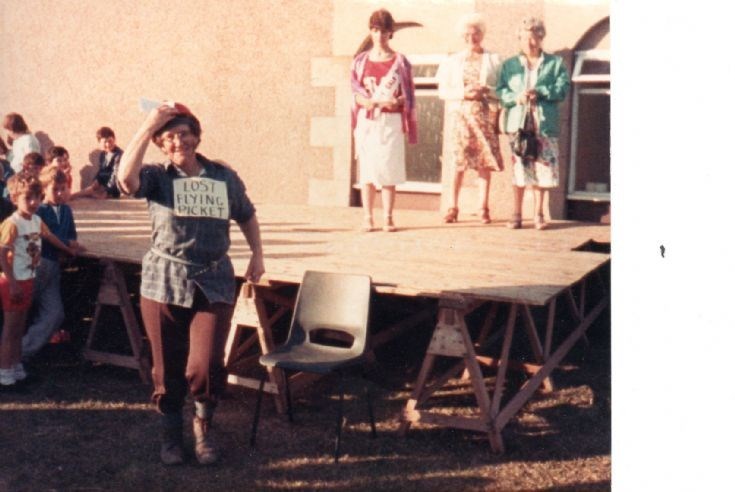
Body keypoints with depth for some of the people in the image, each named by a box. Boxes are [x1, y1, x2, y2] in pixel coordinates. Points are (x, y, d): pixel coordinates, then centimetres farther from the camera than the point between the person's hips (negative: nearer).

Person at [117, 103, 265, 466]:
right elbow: (126, 178, -24)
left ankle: (203, 424, 22)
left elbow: (247, 217, 21)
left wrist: (257, 255, 13)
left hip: (214, 284, 1)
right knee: (168, 367, 9)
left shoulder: (225, 177, 6)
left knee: (205, 367, -8)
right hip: (164, 283, 0)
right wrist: (148, 126, -21)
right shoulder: (157, 178, -2)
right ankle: (171, 434, 31)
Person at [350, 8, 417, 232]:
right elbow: (355, 93, 5)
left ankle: (388, 217, 1)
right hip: (366, 121, 1)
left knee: (389, 168, -4)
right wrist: (368, 101, -15)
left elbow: (407, 96, 3)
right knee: (367, 168, 0)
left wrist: (393, 102, -17)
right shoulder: (360, 60, 10)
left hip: (391, 121, -1)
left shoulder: (400, 61, 6)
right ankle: (367, 218, 4)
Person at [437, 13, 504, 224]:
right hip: (461, 115, 0)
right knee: (460, 161, -6)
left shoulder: (493, 60, 11)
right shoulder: (452, 61, 13)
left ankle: (483, 208, 1)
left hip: (486, 115, 0)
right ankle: (453, 207, -1)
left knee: (485, 160, -3)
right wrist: (463, 93, -10)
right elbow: (443, 91, 6)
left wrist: (485, 90, -12)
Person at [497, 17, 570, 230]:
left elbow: (562, 89, -1)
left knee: (543, 169, -1)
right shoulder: (509, 65, 14)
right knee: (519, 169, 0)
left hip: (545, 124, 0)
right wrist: (516, 97, -15)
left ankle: (538, 214, 9)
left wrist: (539, 92, -14)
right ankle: (516, 214, 7)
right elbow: (501, 92, 5)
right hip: (518, 124, 1)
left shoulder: (555, 63, 11)